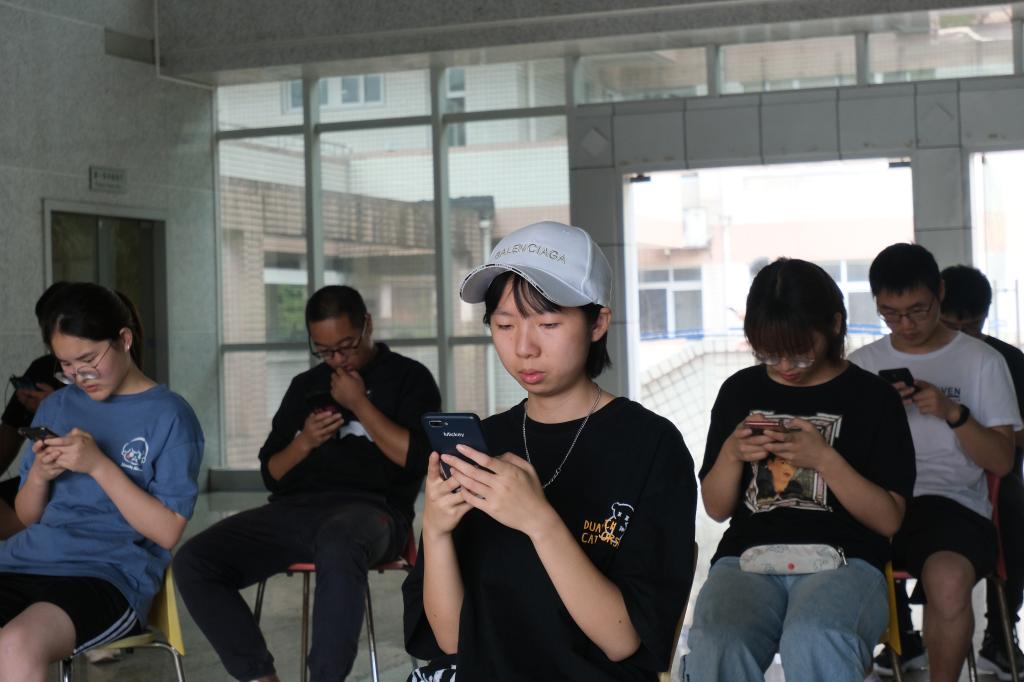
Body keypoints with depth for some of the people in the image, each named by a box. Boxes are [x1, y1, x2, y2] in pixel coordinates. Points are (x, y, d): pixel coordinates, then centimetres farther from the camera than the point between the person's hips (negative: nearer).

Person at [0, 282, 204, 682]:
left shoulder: (169, 416, 0)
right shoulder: (55, 408, 15)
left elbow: (167, 532, -6)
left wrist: (99, 466, -15)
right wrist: (39, 476, -3)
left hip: (111, 574, -5)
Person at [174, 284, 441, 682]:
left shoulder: (408, 377, 9)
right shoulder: (305, 386, 23)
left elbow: (418, 458, -6)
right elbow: (271, 474, 22)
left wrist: (360, 404, -5)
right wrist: (304, 444, 2)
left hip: (369, 508, -5)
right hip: (294, 510, 5)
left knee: (339, 546, -43)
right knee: (193, 562, -20)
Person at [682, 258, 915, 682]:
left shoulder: (871, 397, 7)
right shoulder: (740, 391, 15)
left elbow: (889, 519, 2)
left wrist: (824, 459, -11)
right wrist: (732, 454, -2)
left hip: (842, 561, -2)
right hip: (748, 558, 2)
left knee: (814, 643, -39)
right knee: (716, 648, -34)